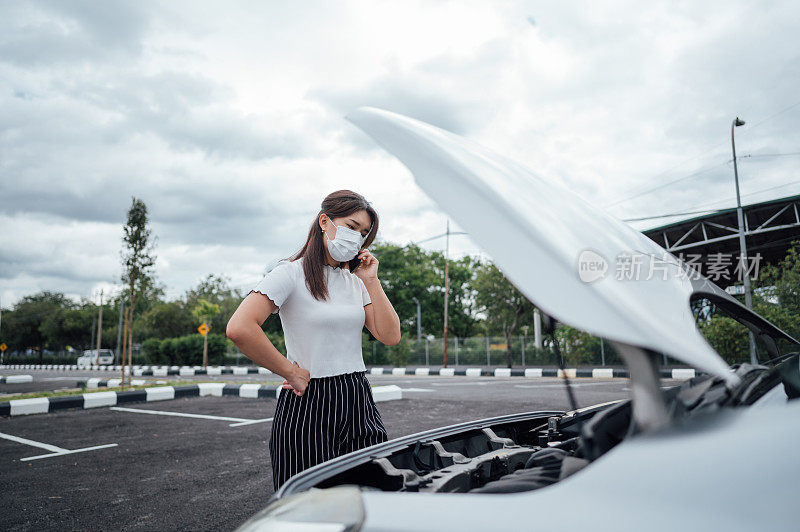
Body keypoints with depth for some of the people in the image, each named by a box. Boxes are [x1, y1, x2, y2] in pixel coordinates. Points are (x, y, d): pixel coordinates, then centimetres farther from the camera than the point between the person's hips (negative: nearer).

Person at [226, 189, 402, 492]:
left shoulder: (355, 281, 12)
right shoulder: (292, 273, -8)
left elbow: (390, 336, 5)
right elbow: (239, 329, -21)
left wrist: (371, 281, 0)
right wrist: (290, 372, -14)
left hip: (359, 403, 6)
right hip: (308, 409, -6)